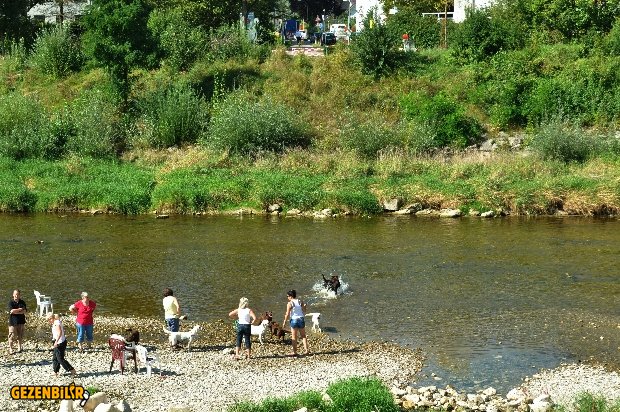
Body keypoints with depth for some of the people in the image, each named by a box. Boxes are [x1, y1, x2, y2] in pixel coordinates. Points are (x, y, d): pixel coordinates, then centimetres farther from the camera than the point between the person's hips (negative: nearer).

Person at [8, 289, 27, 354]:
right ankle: (10, 348, 6)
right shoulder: (11, 302, -4)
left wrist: (16, 311, -17)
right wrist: (20, 309, -9)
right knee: (12, 336, -4)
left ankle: (19, 347, 23)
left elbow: (24, 312, -7)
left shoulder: (22, 302, 3)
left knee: (20, 335, 8)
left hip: (21, 321, 3)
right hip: (13, 321, -3)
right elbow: (12, 310, -18)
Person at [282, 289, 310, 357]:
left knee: (294, 337, 6)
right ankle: (306, 350, 8)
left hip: (294, 319, -4)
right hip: (301, 318, 4)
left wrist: (285, 321, -1)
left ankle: (295, 352, 6)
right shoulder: (300, 301, 1)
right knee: (303, 335, 15)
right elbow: (304, 311, 2)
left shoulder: (290, 303, -12)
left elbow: (287, 314, -12)